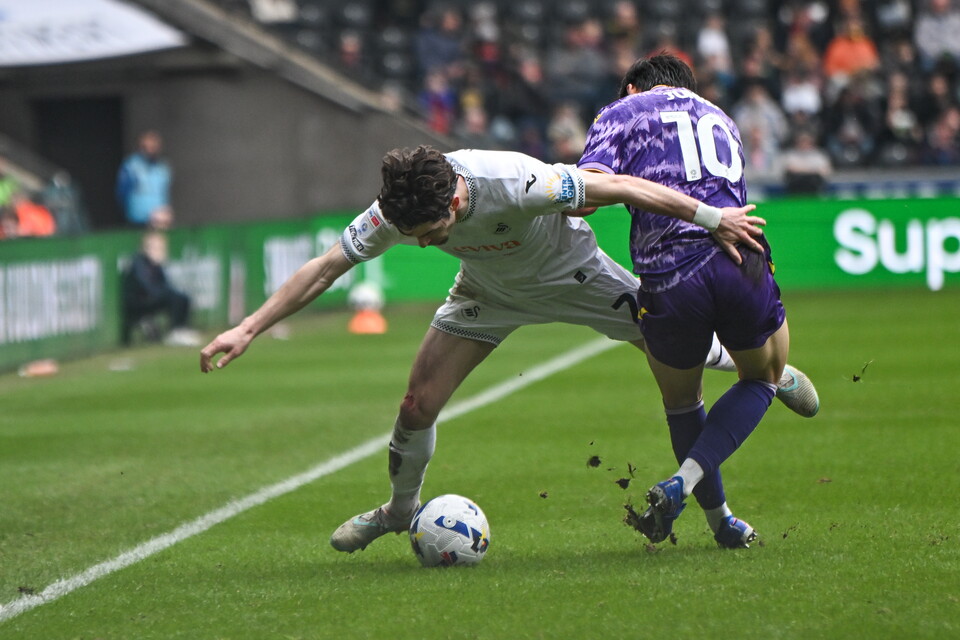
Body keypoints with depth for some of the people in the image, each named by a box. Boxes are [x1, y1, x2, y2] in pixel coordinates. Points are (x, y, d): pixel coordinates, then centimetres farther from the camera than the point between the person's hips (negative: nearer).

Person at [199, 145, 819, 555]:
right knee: (420, 400, -7)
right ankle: (401, 509, 21)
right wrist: (247, 329, -27)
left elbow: (620, 186, -34)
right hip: (488, 291, 3)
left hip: (570, 273, -3)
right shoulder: (394, 214, -31)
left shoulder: (516, 183, -43)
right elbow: (325, 268, -21)